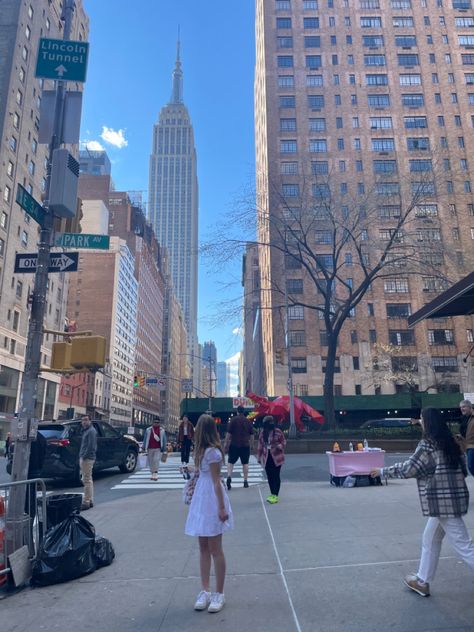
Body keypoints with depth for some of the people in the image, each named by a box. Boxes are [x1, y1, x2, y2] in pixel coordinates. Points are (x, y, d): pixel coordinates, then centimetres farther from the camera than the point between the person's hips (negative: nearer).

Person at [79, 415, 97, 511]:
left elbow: (91, 446, -20)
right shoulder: (85, 431, 19)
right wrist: (81, 457, 14)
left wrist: (84, 456, -19)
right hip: (84, 458, 11)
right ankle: (90, 501, 23)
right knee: (88, 480, 15)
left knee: (87, 480, -8)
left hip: (87, 459, -11)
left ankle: (86, 502, -6)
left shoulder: (91, 431, -13)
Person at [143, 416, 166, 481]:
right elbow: (145, 439, 6)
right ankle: (152, 474, 19)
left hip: (158, 449, -1)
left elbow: (164, 440, 8)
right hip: (150, 449, 2)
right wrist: (144, 448, 3)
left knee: (156, 460, -15)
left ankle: (155, 474, -14)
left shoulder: (162, 431, 5)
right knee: (150, 462, 6)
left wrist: (164, 449, 6)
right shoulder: (148, 430, 3)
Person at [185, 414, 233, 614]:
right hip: (202, 499, 9)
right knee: (203, 548, 13)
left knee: (215, 549, 2)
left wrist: (221, 508, -16)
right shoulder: (207, 450, 8)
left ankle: (219, 594, 15)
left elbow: (217, 482, -18)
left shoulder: (212, 452, -18)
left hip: (212, 501, -9)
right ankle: (205, 591, 23)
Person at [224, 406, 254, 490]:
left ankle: (229, 477, -13)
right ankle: (245, 481, 9)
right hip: (245, 445, 2)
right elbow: (251, 435, 11)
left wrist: (226, 444, -1)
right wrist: (252, 445, 20)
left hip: (234, 445, -2)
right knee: (245, 463, 7)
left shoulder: (233, 420, -4)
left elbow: (229, 433, -7)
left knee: (230, 462, 6)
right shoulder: (248, 421, 7)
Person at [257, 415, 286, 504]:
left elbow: (283, 441, -1)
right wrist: (259, 457, 11)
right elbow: (260, 445, 10)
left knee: (276, 476, 0)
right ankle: (272, 494, 22)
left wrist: (279, 446, -22)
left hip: (276, 457, -4)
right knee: (269, 477, 9)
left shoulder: (277, 431, -7)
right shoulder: (263, 433, 4)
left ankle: (275, 495, 6)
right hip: (267, 458, 4)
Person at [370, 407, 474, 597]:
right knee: (430, 539, 18)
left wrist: (382, 471, -4)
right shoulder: (449, 442, 8)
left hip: (443, 501, -9)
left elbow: (409, 468, -14)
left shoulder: (428, 444, -17)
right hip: (452, 497, 9)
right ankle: (422, 581, 28)